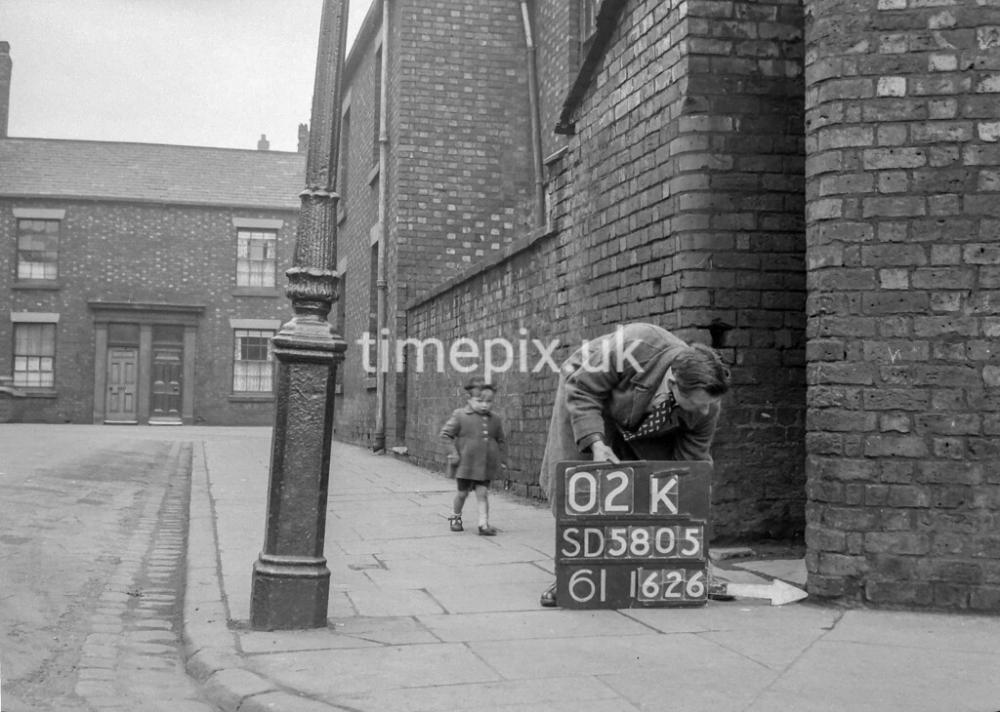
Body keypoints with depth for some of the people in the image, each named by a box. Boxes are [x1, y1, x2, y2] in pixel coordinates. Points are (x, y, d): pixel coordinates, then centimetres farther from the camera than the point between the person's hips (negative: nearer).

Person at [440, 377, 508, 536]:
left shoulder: (494, 419, 4)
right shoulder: (460, 416, -8)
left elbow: (501, 441, 15)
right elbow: (446, 434, -5)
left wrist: (502, 460, 12)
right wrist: (453, 454, -11)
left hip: (486, 465, 2)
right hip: (465, 463, -2)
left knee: (483, 493, -1)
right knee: (462, 492, 9)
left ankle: (484, 524, 0)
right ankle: (455, 518, 32)